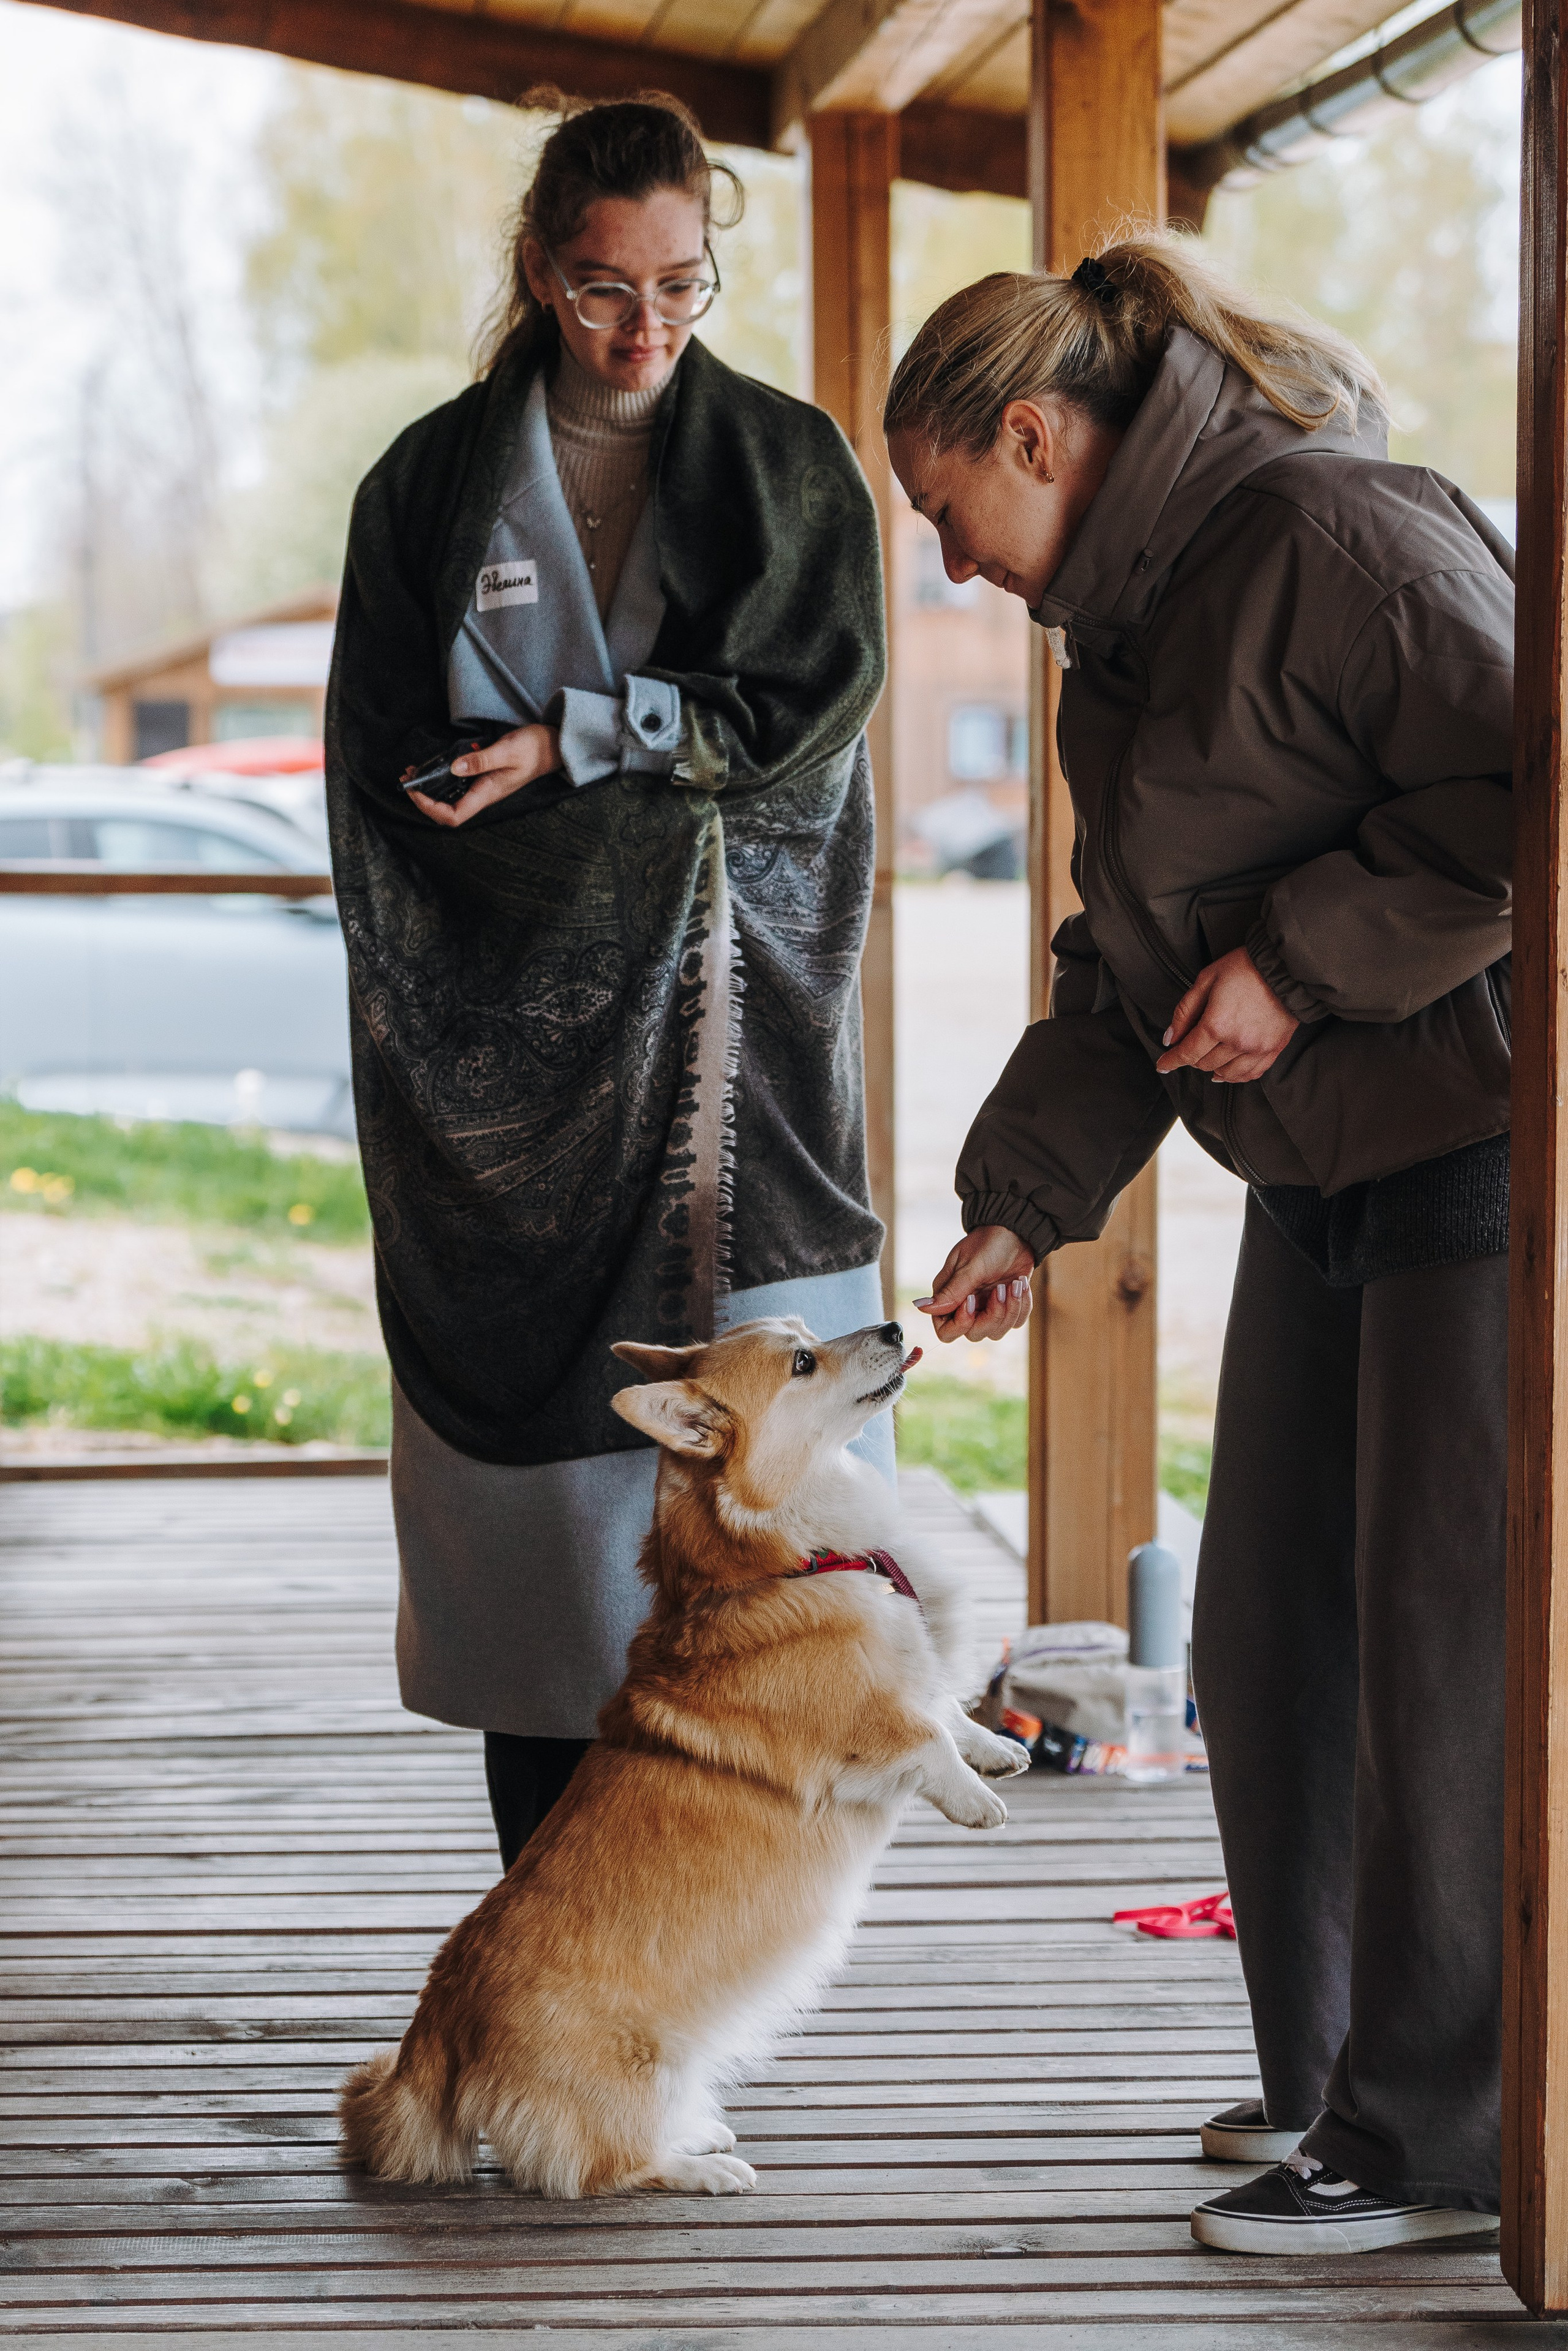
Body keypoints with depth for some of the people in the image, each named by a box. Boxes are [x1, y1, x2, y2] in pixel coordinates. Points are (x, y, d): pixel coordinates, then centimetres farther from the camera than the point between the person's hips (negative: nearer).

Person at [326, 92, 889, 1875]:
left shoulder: (790, 466, 9)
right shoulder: (434, 486, 8)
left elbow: (815, 704, -1)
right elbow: (379, 781, 7)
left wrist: (575, 742, -9)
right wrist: (432, 1038, 0)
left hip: (741, 1033, 0)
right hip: (519, 1039, 0)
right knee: (540, 1467, -3)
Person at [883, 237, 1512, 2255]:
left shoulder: (1333, 533, -15)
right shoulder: (1122, 626, 16)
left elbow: (1517, 789, -23)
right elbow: (1129, 962, 22)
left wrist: (1305, 961, -19)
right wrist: (1024, 1202, 17)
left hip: (1481, 1149, -10)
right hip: (1325, 1172, 10)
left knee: (1451, 1646, -5)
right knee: (1267, 1633, 11)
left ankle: (1437, 2133, 3)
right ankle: (1331, 2069, 24)